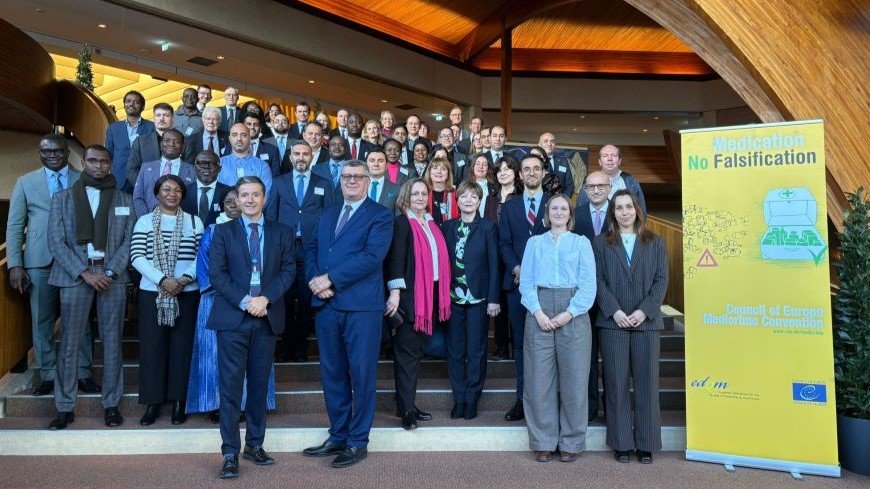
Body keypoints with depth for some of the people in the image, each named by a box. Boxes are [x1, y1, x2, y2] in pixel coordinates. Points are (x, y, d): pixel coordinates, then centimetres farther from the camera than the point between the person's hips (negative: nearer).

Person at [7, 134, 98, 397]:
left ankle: (83, 373, 15)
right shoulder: (25, 182, 9)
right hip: (40, 262, 1)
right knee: (41, 321, 8)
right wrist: (14, 264, -2)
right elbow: (14, 226, 6)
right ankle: (47, 375, 19)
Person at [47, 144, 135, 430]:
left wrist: (110, 272, -9)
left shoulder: (124, 200, 11)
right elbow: (56, 242, 1)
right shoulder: (63, 198, 9)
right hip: (74, 275, 0)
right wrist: (85, 273, -10)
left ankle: (111, 404, 11)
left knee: (112, 341, 3)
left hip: (113, 275, 1)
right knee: (69, 343, 1)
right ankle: (65, 407, 10)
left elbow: (129, 240, 4)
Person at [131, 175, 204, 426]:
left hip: (186, 293, 0)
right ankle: (153, 402, 12)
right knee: (152, 346, 2)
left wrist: (185, 278, -15)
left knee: (182, 346, 3)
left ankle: (178, 401, 14)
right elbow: (137, 257, -4)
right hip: (151, 293, 0)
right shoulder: (144, 222, 5)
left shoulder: (194, 222, 7)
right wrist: (162, 280, -15)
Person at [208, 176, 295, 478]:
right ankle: (230, 453, 3)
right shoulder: (223, 231, 7)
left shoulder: (282, 233, 11)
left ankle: (255, 445, 20)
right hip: (232, 317, -1)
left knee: (259, 383, 8)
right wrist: (244, 301, -14)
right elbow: (216, 273, -2)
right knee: (231, 385, -3)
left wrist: (265, 298, -13)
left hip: (268, 318, 2)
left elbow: (288, 270, 2)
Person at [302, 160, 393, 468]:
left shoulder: (380, 216, -2)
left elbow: (372, 256, -15)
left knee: (361, 373, 2)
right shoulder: (327, 214, 19)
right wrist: (315, 280, -7)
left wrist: (330, 279, -16)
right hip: (327, 304, 6)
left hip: (361, 305, -6)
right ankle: (338, 436, 25)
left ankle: (358, 442, 13)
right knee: (332, 373, 12)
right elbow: (311, 249, 13)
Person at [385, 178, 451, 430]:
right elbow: (395, 259, -13)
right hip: (409, 296, -7)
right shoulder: (401, 223, -6)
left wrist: (442, 295, 12)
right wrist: (394, 293, -20)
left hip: (431, 295, 8)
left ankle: (409, 403, 22)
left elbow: (439, 258, 16)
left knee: (417, 351, 13)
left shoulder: (432, 224, 16)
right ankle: (406, 409, 2)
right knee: (407, 352, -3)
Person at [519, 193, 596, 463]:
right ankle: (543, 442, 11)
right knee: (539, 379, 1)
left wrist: (569, 313, -11)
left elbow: (588, 284, 1)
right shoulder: (534, 242, 13)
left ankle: (571, 442, 13)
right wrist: (538, 312, -9)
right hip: (539, 314, 1)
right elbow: (526, 282, 5)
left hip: (573, 315, -1)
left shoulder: (581, 243, 9)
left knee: (574, 379, 1)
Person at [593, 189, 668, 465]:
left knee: (646, 383, 3)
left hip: (646, 321, 1)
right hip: (612, 322, 0)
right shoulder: (601, 243, 8)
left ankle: (646, 443, 13)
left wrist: (644, 311, -10)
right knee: (616, 383, 2)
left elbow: (661, 279, 2)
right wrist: (615, 311, -12)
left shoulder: (655, 242, 10)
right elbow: (598, 281, 0)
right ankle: (621, 442, 11)